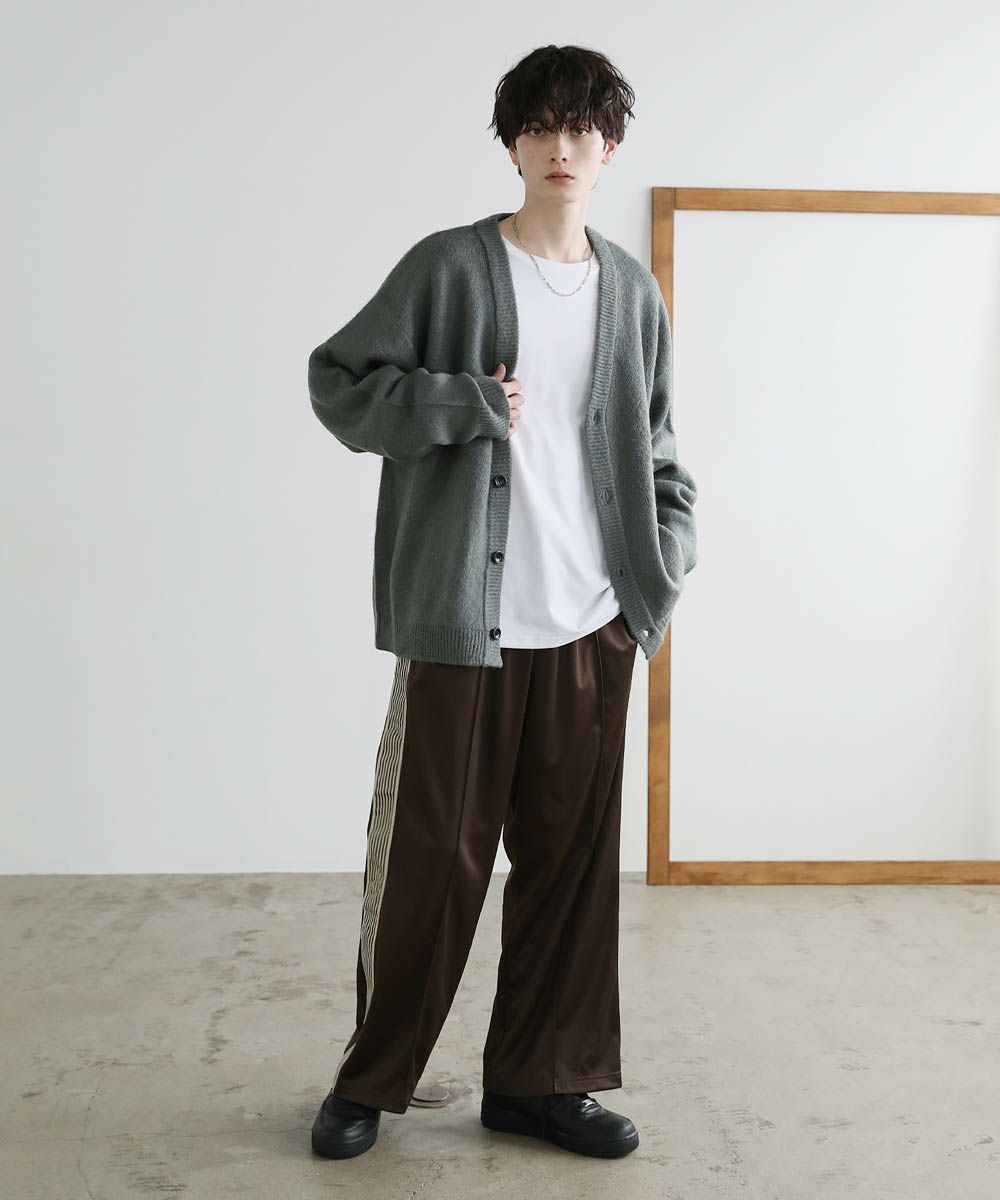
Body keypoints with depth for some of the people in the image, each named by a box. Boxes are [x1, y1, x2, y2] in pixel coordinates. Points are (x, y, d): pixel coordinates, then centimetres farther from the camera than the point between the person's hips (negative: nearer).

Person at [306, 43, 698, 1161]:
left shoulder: (633, 293, 12)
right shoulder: (447, 266, -1)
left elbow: (657, 454, 18)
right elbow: (337, 382, -2)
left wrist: (661, 575, 7)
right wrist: (468, 403, -13)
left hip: (591, 629, 4)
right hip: (463, 625, -4)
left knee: (571, 856, 9)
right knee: (428, 855, 4)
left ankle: (539, 1079, 25)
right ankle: (371, 1078, 23)